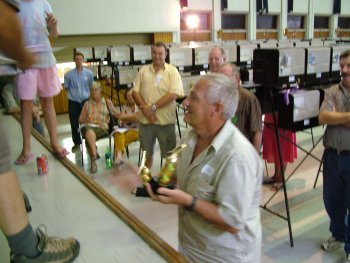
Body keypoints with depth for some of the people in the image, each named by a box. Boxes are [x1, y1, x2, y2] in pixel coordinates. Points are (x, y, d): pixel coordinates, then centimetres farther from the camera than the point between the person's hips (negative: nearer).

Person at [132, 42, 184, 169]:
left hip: (165, 120, -3)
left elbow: (173, 94, -14)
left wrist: (153, 107, -17)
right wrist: (144, 108, -12)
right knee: (147, 153, 17)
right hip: (145, 119, 3)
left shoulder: (172, 71, -2)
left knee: (169, 154, 7)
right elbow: (135, 91, 3)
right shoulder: (143, 70, 8)